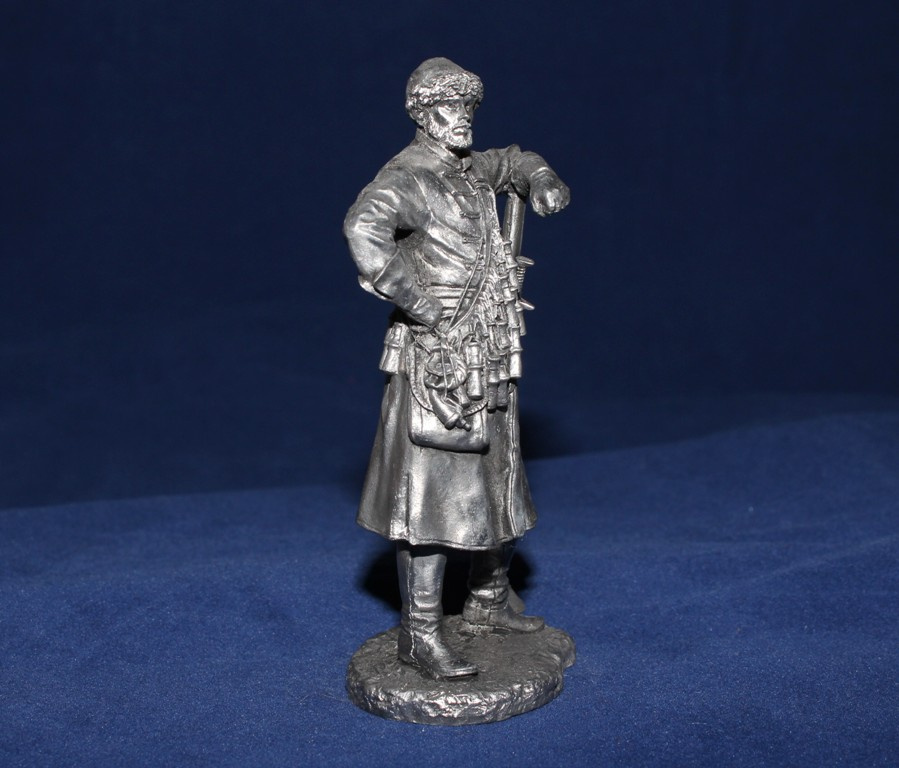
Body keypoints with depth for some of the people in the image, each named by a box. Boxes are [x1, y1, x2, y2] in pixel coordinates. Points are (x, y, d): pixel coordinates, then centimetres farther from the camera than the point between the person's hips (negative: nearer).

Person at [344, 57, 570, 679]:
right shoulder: (408, 178, -14)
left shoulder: (468, 171, 13)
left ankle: (491, 599, 38)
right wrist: (415, 301, -32)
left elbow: (513, 161, 34)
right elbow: (364, 227, -35)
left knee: (499, 483, 19)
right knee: (432, 491, -5)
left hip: (490, 367, 9)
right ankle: (420, 633, 6)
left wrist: (541, 181, 12)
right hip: (438, 367, -9)